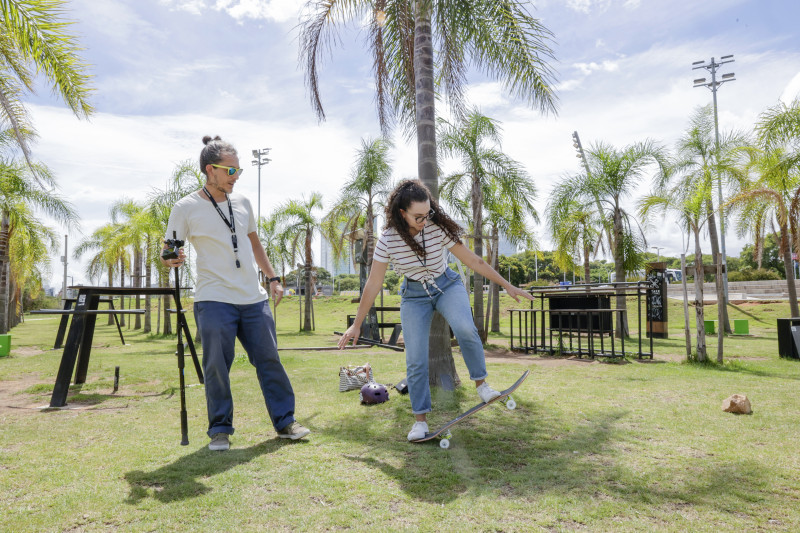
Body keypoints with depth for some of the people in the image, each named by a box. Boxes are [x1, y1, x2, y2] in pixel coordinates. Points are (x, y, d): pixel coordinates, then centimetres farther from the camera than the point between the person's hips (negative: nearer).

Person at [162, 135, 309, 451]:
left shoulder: (242, 202, 11)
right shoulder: (186, 208, -3)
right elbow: (168, 255, -1)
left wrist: (273, 278, 16)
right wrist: (171, 260, -24)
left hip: (254, 298, 5)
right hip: (214, 301, -4)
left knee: (269, 360, 7)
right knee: (217, 367, 0)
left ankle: (285, 422, 19)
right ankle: (220, 430, 18)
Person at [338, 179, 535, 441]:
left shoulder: (438, 228, -20)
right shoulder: (388, 240, -19)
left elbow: (473, 261, -11)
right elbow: (373, 284, -10)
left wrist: (507, 286, -9)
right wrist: (356, 324, -6)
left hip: (447, 285, 0)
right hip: (414, 295, 0)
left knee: (465, 328, -31)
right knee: (415, 360, -5)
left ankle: (481, 383, -8)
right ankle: (420, 420, 10)